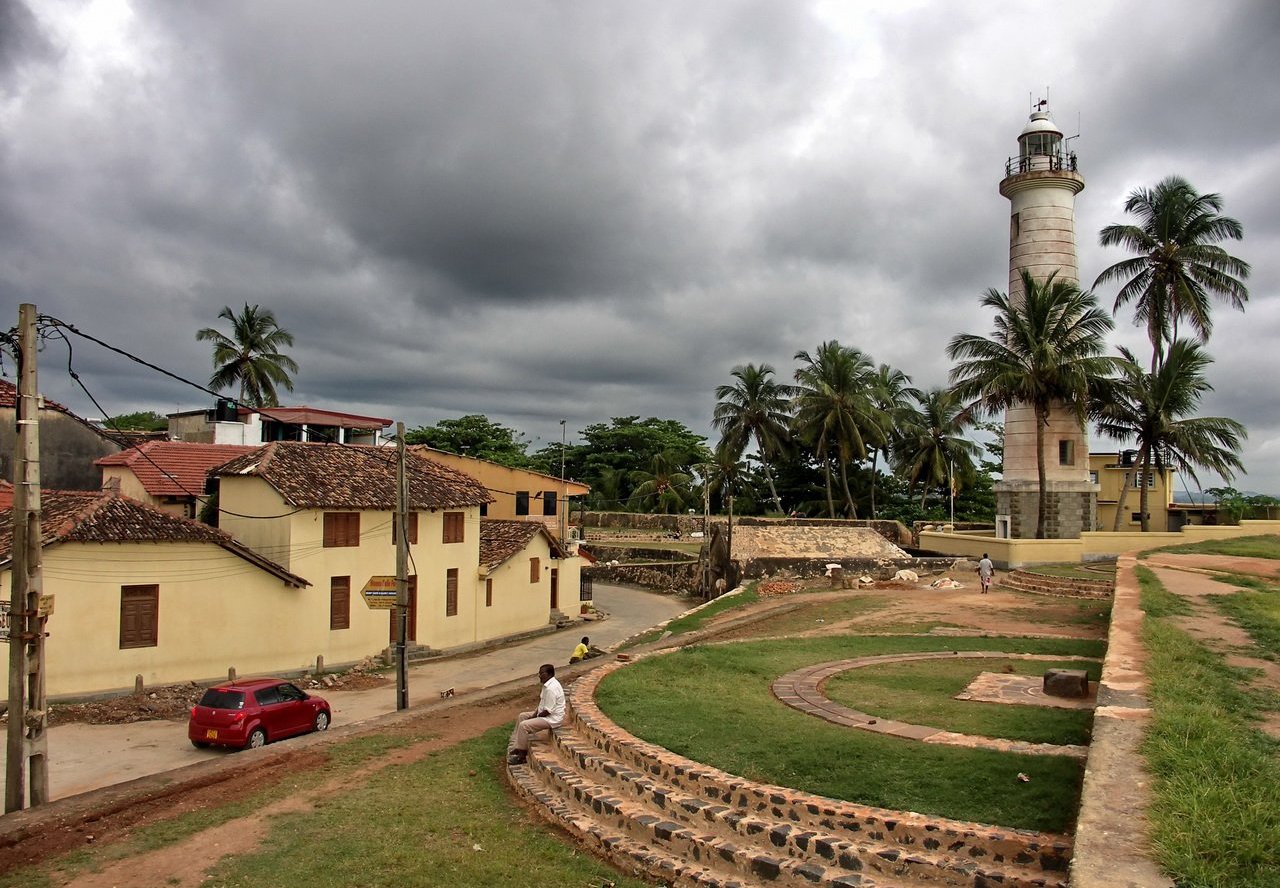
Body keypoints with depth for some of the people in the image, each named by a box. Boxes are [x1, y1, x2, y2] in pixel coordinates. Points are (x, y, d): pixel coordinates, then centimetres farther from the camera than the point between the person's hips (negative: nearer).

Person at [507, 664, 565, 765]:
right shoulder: (548, 683, 5)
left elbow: (548, 711, -25)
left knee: (524, 725, -19)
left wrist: (535, 716, -11)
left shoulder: (551, 688, -27)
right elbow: (542, 700, 16)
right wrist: (536, 712, 4)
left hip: (553, 719, -11)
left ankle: (522, 755, -7)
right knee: (522, 716, 17)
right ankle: (517, 746, 22)